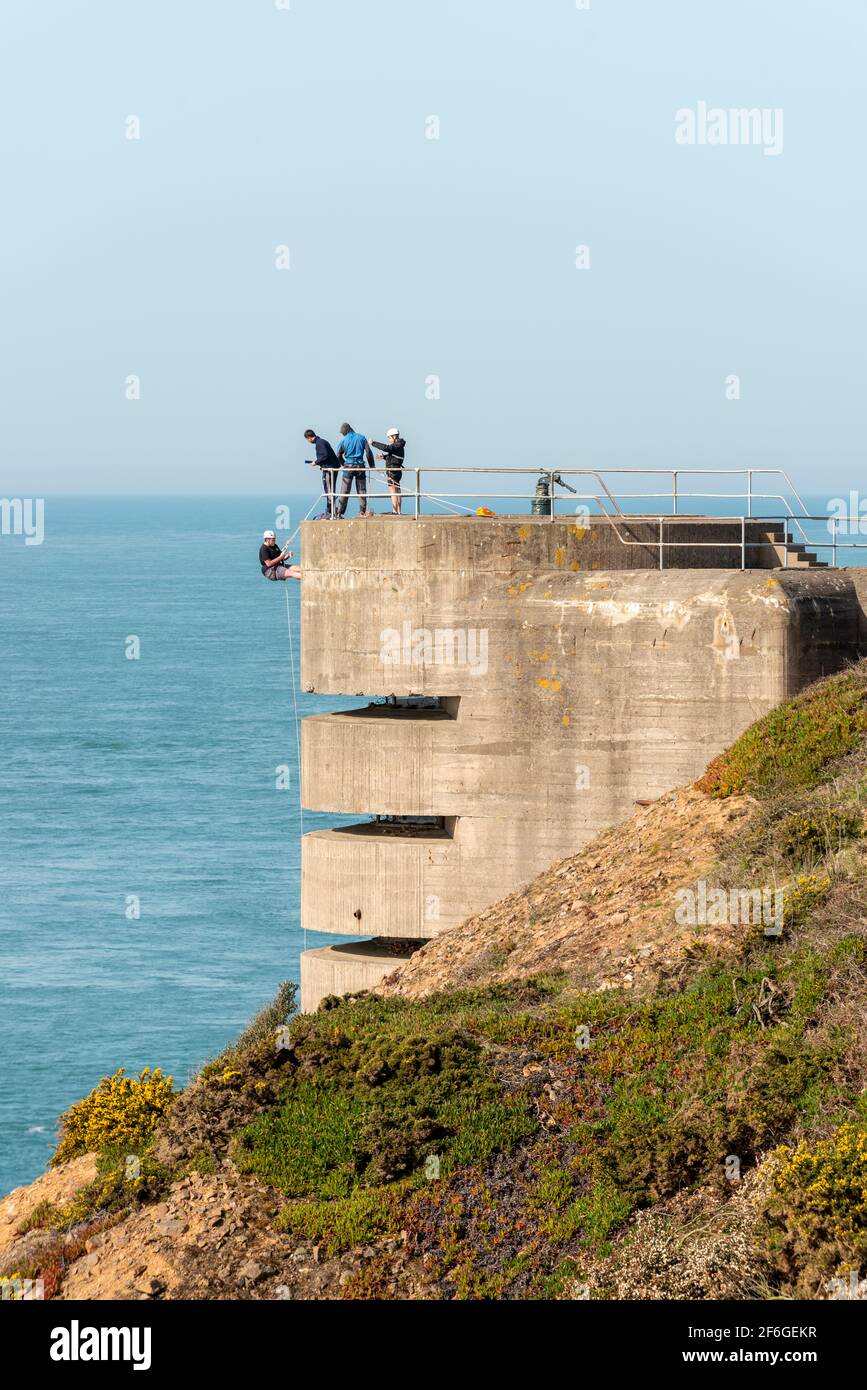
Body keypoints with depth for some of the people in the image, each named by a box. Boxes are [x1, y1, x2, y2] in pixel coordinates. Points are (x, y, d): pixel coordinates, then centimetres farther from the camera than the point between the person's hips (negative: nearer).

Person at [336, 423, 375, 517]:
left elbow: (339, 455, 8)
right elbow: (368, 452, -1)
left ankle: (339, 512, 1)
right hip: (360, 466, 1)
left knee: (345, 491, 2)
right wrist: (372, 465, 7)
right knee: (361, 490, 7)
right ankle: (362, 511, 5)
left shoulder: (344, 440, 0)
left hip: (348, 467, -1)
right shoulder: (361, 438, 1)